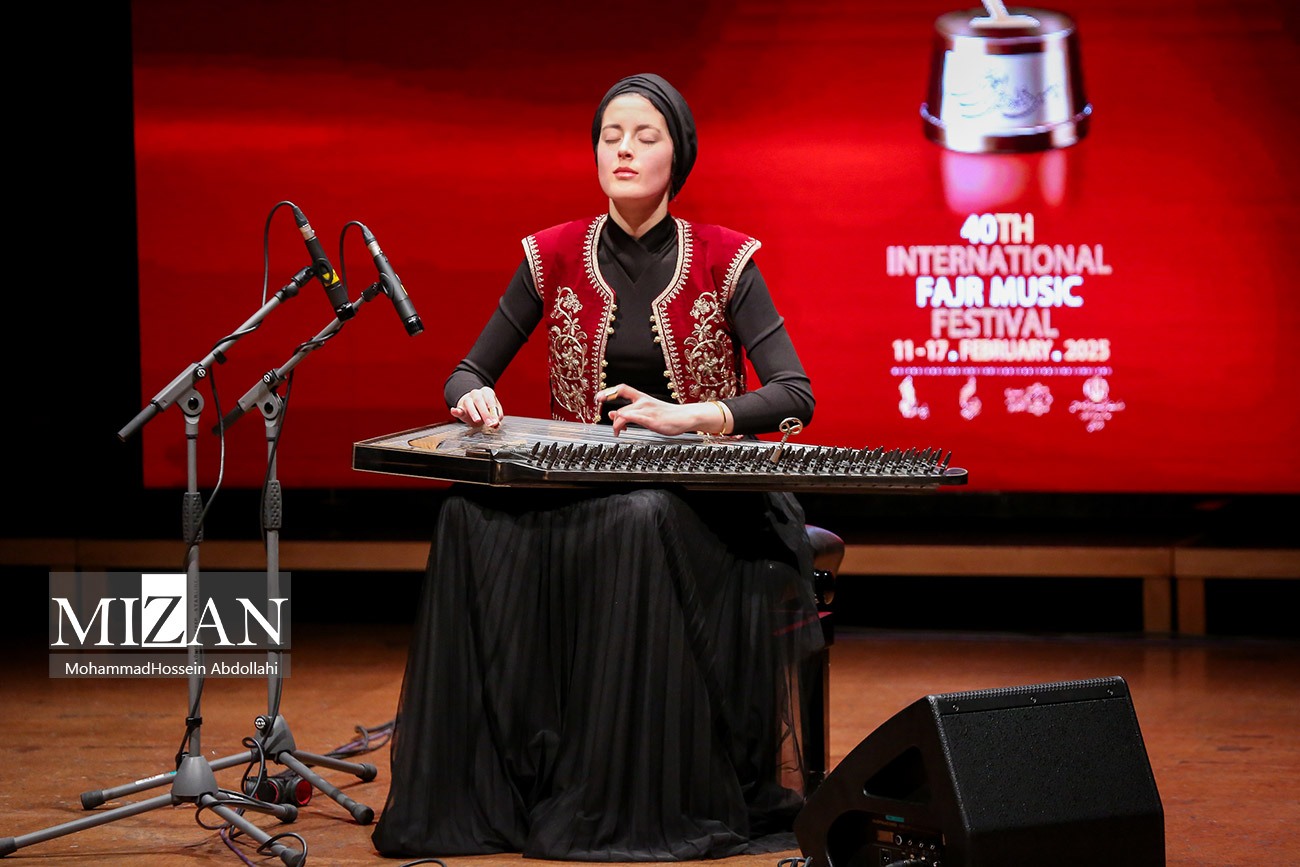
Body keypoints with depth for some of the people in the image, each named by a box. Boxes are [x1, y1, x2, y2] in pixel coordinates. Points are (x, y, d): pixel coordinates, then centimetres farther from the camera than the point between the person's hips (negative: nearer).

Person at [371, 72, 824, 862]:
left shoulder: (724, 260, -5)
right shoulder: (554, 257, 3)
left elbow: (796, 397, -12)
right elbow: (467, 375, 9)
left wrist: (685, 416, -27)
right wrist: (478, 400, -16)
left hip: (705, 494, -3)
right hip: (584, 488, 3)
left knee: (643, 519, -38)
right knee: (477, 516, -28)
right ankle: (485, 789, -23)